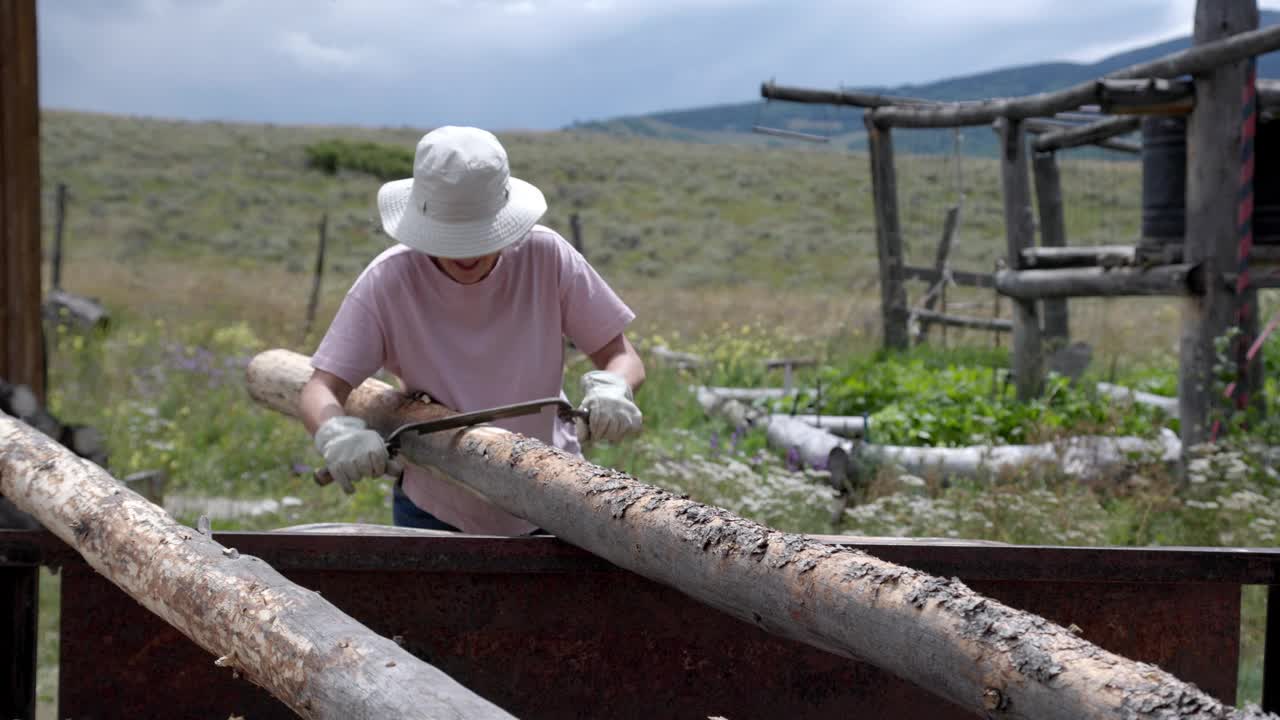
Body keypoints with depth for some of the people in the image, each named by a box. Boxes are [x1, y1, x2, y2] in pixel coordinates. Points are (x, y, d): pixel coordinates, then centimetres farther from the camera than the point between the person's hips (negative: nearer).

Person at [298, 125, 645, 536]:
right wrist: (337, 433, -43)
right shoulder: (389, 280, -19)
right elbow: (319, 391, -20)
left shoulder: (546, 256, -16)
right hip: (436, 513, 0)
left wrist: (612, 388, -33)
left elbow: (621, 356, -10)